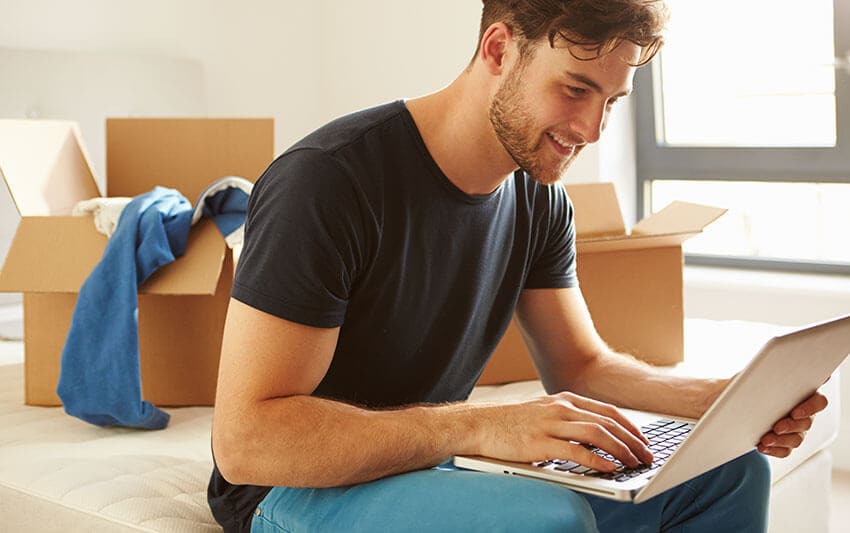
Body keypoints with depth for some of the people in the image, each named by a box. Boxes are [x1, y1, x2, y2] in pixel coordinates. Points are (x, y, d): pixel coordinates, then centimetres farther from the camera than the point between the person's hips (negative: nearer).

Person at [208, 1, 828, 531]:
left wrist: (722, 399, -10)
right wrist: (480, 427, -37)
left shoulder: (541, 202, 1)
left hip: (433, 465, 7)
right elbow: (243, 438, -28)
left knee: (732, 472, -2)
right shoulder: (328, 178, -24)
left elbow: (579, 364, 10)